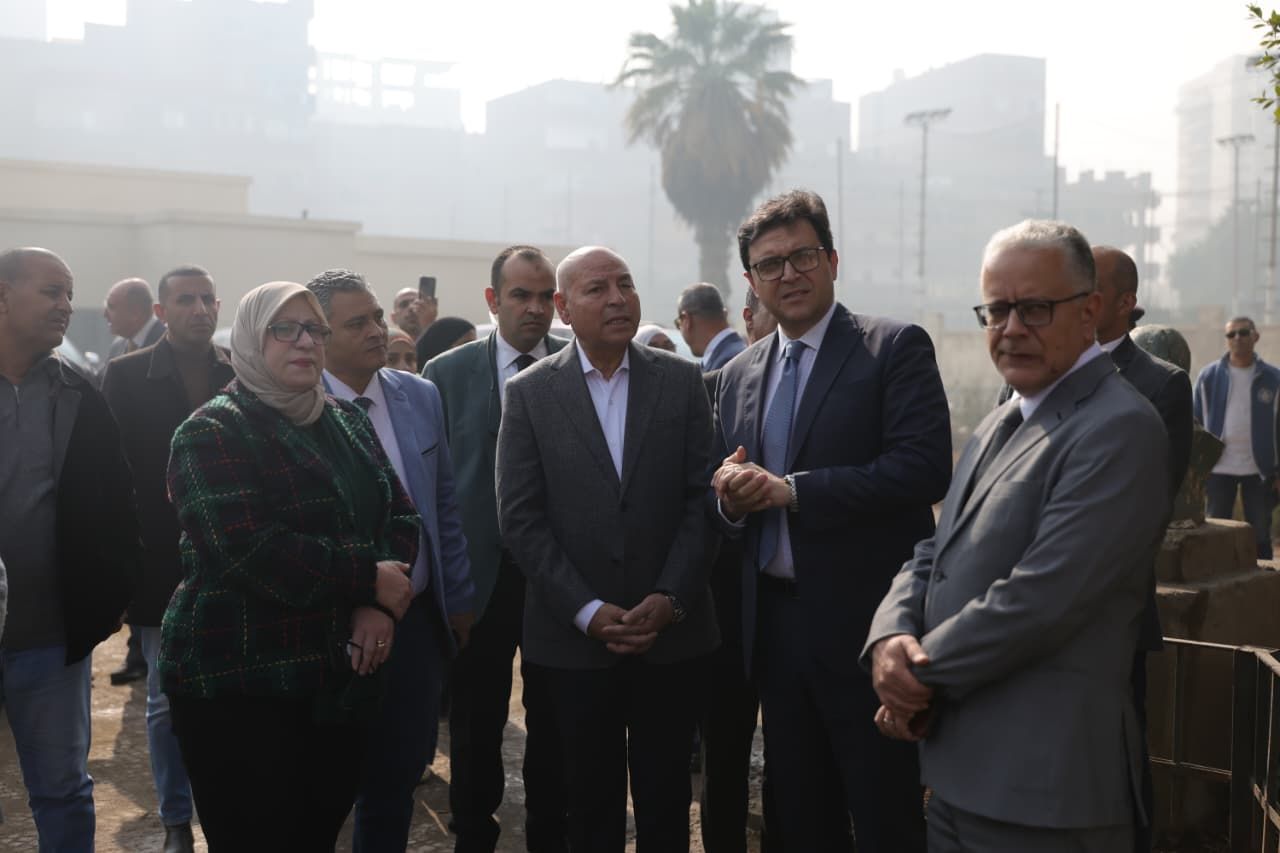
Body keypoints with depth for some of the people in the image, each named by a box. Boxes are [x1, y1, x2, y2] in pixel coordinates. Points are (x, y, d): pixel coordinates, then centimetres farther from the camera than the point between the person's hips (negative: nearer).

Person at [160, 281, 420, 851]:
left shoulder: (347, 424, 12)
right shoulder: (213, 432, -8)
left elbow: (400, 519, 6)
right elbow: (254, 551, -21)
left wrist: (379, 606, -13)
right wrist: (370, 578, -15)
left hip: (340, 679, 6)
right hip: (243, 686, -6)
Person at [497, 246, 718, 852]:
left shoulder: (683, 381, 3)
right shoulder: (528, 392, 0)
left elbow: (702, 498, 0)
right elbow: (519, 518, -4)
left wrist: (671, 598, -10)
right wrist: (587, 611, -11)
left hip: (672, 633, 1)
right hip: (574, 638, 0)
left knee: (666, 804, 10)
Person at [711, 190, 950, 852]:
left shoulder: (896, 348, -5)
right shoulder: (738, 376, 13)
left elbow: (925, 467, -18)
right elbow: (719, 491, 15)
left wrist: (790, 490, -20)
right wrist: (729, 499, -10)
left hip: (864, 623, -5)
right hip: (774, 621, 6)